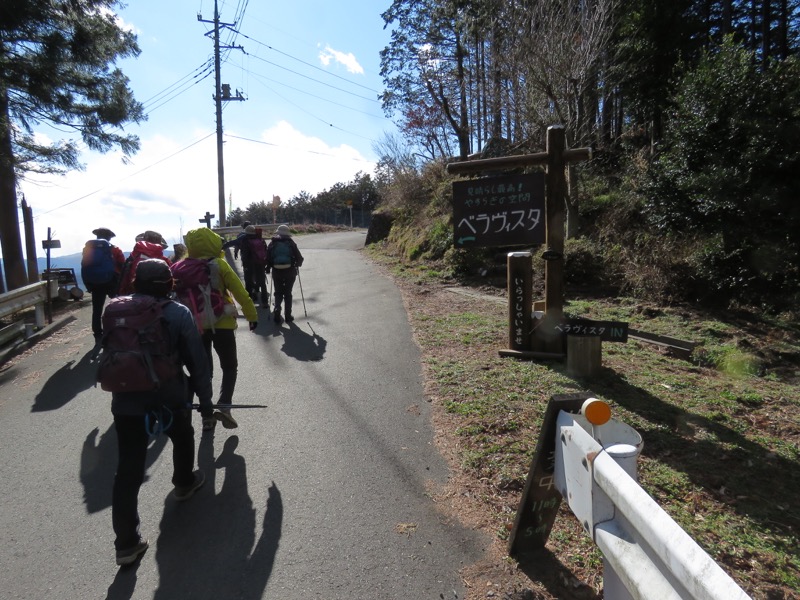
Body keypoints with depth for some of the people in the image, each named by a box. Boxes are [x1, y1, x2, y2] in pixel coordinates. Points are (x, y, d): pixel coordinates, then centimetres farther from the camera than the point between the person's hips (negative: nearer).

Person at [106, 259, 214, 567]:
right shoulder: (179, 314, -11)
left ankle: (127, 542, 12)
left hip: (126, 402, 3)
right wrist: (205, 401, 0)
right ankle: (184, 483, 51)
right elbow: (197, 362, -10)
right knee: (183, 439, 28)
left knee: (128, 471, 8)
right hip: (169, 399, -3)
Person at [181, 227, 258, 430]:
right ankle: (224, 406, -8)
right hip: (221, 324, -3)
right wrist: (252, 315, -1)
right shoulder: (219, 265, -9)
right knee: (230, 368, 11)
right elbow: (240, 293, -10)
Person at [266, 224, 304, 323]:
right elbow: (299, 258, -3)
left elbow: (268, 258, -2)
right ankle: (288, 316, 12)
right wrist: (297, 264, 15)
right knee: (288, 293, 12)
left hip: (276, 272, 1)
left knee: (278, 293, 15)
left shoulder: (272, 243, 2)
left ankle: (277, 313, -2)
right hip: (290, 271, -1)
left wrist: (269, 267, 12)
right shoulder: (291, 242, -1)